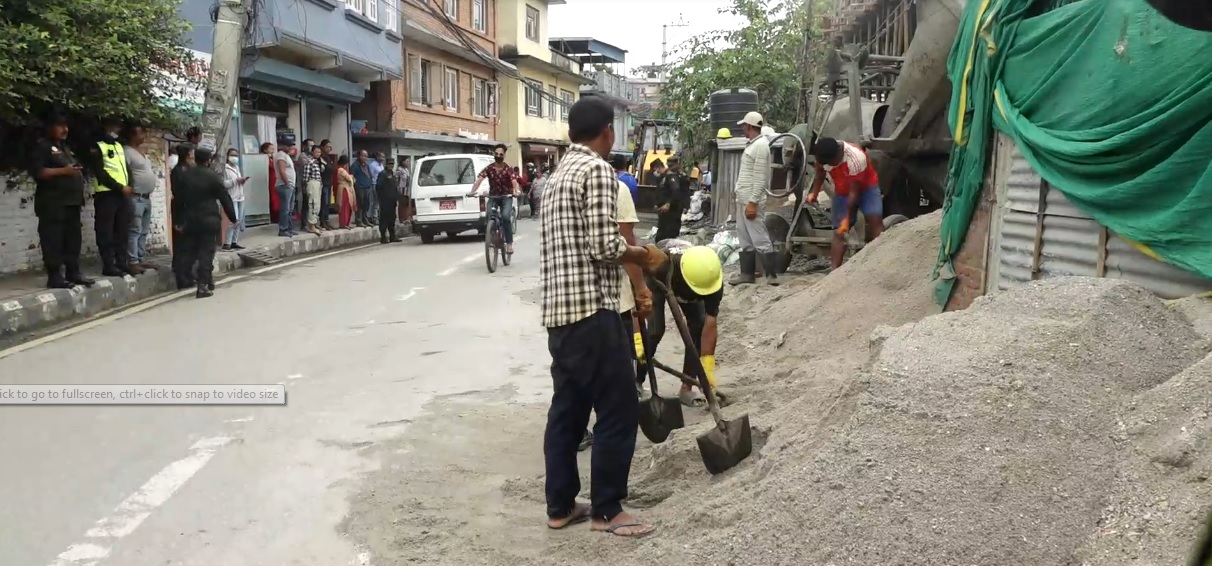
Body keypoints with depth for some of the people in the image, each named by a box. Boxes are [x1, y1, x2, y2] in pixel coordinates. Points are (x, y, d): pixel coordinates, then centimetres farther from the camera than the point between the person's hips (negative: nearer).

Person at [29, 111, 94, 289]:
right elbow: (37, 172, -15)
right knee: (53, 240, -8)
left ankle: (73, 272, 13)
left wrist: (78, 172, 13)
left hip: (71, 201, 9)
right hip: (52, 202, -8)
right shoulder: (42, 146, -3)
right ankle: (54, 276, -9)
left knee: (73, 239, 8)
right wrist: (63, 171, -21)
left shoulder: (65, 148, 23)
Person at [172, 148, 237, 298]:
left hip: (190, 221, 4)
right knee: (206, 253, -3)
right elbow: (225, 199, -6)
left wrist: (177, 221, 15)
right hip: (209, 220, -4)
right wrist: (233, 218, 3)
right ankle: (203, 287, -5)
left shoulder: (184, 175, 6)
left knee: (190, 252, 12)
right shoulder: (213, 177, -7)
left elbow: (178, 200, 9)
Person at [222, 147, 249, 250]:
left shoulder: (237, 167, 19)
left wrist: (242, 181, 8)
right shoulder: (225, 168, -7)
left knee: (240, 221, 6)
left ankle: (234, 242, 12)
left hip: (240, 197, 8)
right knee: (234, 220, -15)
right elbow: (223, 184, -17)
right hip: (231, 198, -8)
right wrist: (235, 181, -17)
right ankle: (226, 243, -12)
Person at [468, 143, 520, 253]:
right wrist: (472, 191, -37)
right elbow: (479, 180, -18)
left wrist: (516, 191, -48)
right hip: (493, 196, 2)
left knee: (505, 216, -26)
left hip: (506, 196, -2)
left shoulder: (508, 169, -9)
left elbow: (514, 182, -25)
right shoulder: (488, 169, -5)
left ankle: (509, 243, -17)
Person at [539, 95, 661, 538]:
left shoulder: (559, 174, 19)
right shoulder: (597, 170, -10)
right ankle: (606, 510, 9)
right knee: (618, 411, 0)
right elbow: (604, 246, -19)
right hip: (591, 310, -9)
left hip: (559, 311, 10)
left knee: (567, 410, 14)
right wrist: (643, 255, -2)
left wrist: (628, 256, 23)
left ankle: (560, 506, 20)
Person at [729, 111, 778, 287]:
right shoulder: (753, 144, 16)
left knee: (760, 239, -8)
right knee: (745, 239, 12)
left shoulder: (761, 145, -14)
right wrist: (743, 200, 18)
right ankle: (747, 273, 17)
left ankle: (771, 274, -4)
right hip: (743, 199, 10)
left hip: (752, 201, -10)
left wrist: (752, 202, -23)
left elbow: (760, 178, -19)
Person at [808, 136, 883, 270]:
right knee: (839, 232, -5)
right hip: (842, 192, 4)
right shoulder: (824, 154, -20)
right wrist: (814, 192, -14)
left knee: (875, 220, -23)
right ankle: (834, 271, -10)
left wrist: (847, 218, -25)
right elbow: (820, 173, 2)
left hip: (866, 188, -4)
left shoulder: (856, 158, -36)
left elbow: (854, 192, -29)